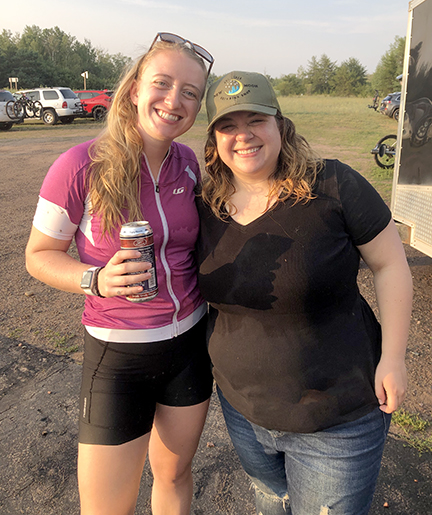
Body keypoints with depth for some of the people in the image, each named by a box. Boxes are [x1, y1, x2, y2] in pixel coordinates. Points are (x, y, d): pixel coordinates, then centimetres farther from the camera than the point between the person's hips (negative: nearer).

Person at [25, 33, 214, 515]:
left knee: (174, 474, 23)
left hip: (191, 341, 4)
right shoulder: (81, 166, -17)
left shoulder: (187, 163, -2)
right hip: (118, 354, -4)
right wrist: (97, 280, -25)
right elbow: (39, 256, -8)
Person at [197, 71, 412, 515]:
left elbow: (390, 264, -10)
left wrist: (392, 357, -12)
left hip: (335, 420, -4)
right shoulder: (207, 207, -4)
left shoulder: (332, 186, -17)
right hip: (242, 409, 4)